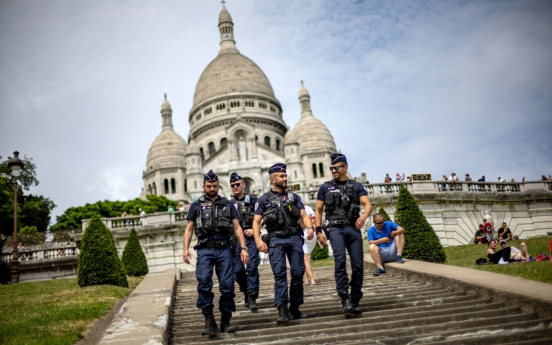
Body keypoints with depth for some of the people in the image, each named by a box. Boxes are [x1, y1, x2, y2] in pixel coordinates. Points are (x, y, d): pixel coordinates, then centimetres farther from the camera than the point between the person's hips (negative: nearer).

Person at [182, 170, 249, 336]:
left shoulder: (228, 205, 16)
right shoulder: (196, 205, 14)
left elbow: (237, 228, 12)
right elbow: (189, 229, 11)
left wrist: (243, 248, 1)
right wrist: (186, 249, -3)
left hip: (224, 249, 1)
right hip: (205, 249, -1)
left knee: (227, 285, -4)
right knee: (204, 283, -16)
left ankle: (225, 321, 9)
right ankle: (209, 321, -10)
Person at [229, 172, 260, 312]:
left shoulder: (253, 200, 5)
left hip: (251, 238, -3)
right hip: (235, 239, 3)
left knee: (252, 267, -12)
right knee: (238, 270, 1)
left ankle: (252, 298, -10)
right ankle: (247, 293, 24)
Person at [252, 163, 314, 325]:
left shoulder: (294, 197, 17)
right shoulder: (264, 199, 9)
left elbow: (304, 215, 9)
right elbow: (256, 222, 3)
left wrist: (310, 227, -13)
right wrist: (258, 240, -13)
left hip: (295, 238, 3)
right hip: (276, 240, -2)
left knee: (298, 272, -1)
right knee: (279, 273, -11)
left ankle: (295, 308, 11)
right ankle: (282, 310, -16)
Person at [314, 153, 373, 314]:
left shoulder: (356, 186, 12)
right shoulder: (325, 187, 14)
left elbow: (368, 204, -1)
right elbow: (318, 211, 14)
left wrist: (364, 215, -24)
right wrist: (319, 231, 2)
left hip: (353, 228, 1)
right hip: (336, 228, -1)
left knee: (358, 265, -2)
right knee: (340, 260, -23)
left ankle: (355, 301, 11)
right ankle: (345, 299, -24)